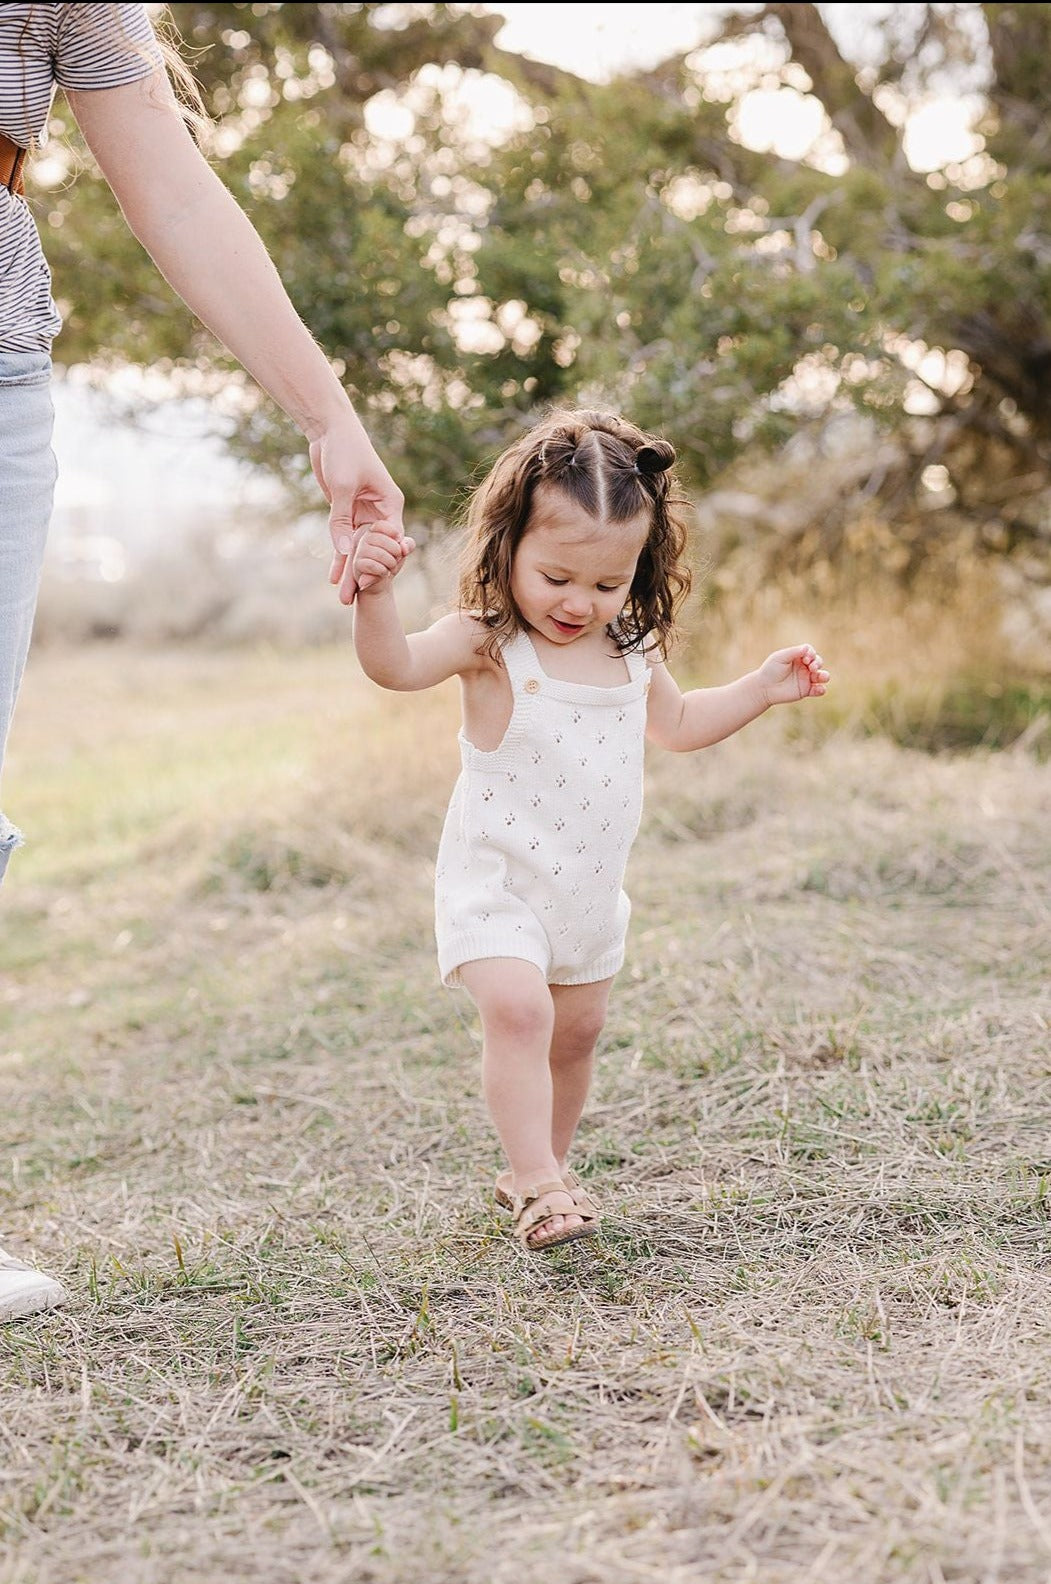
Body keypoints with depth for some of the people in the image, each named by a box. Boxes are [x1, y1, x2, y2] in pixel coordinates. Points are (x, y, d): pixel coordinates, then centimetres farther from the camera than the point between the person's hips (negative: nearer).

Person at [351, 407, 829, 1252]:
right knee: (518, 1010, -25)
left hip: (589, 890, 6)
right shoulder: (487, 643, -18)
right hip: (497, 882, -6)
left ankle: (544, 1165, 36)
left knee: (577, 1030, 16)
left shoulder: (633, 650, 1)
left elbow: (677, 723, 20)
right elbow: (396, 663, -35)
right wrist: (376, 594, -53)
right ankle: (536, 1182, -16)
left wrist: (761, 689, 10)